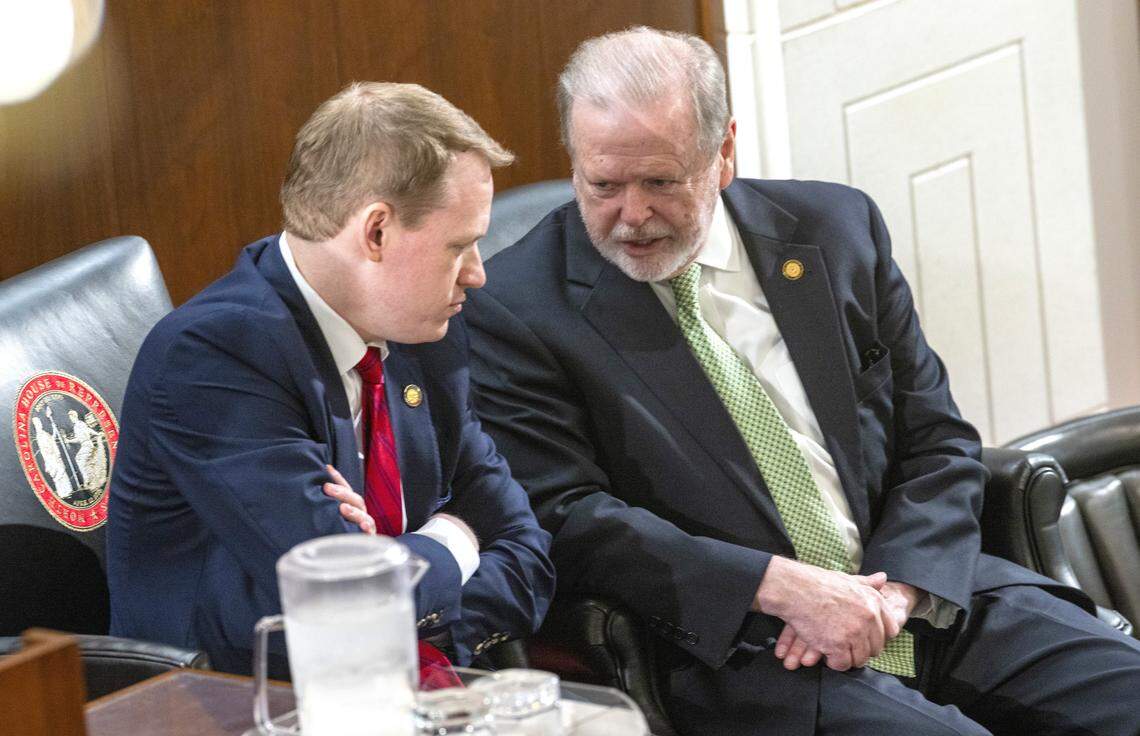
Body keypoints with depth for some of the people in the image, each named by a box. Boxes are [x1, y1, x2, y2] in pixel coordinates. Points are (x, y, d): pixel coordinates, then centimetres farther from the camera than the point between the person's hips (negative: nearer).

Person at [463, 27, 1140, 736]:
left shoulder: (835, 228, 10)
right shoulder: (516, 310, -2)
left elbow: (939, 441, 11)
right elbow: (565, 517, -9)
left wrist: (894, 589, -8)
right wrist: (780, 588, -17)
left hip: (924, 592, 5)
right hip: (736, 647, -5)